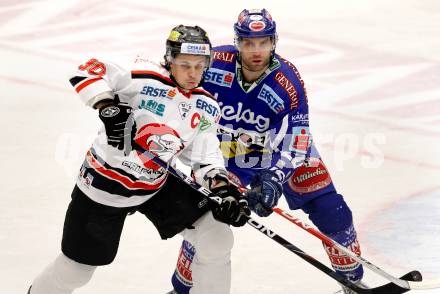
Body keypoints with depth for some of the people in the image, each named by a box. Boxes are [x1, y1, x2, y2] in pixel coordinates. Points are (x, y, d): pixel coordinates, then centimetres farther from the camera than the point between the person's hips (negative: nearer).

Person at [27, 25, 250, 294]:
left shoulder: (206, 108, -1)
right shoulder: (146, 77, -21)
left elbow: (206, 159, -1)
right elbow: (89, 71, -24)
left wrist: (225, 190, -18)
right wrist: (108, 107, -38)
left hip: (157, 186, 5)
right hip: (103, 184, -5)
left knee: (217, 237, -6)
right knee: (77, 269, 7)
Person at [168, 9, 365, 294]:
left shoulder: (287, 81, -27)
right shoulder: (215, 63, -26)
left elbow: (294, 142, -27)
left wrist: (275, 178, -41)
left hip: (280, 148, 0)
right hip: (225, 151, 0)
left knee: (332, 212, -5)